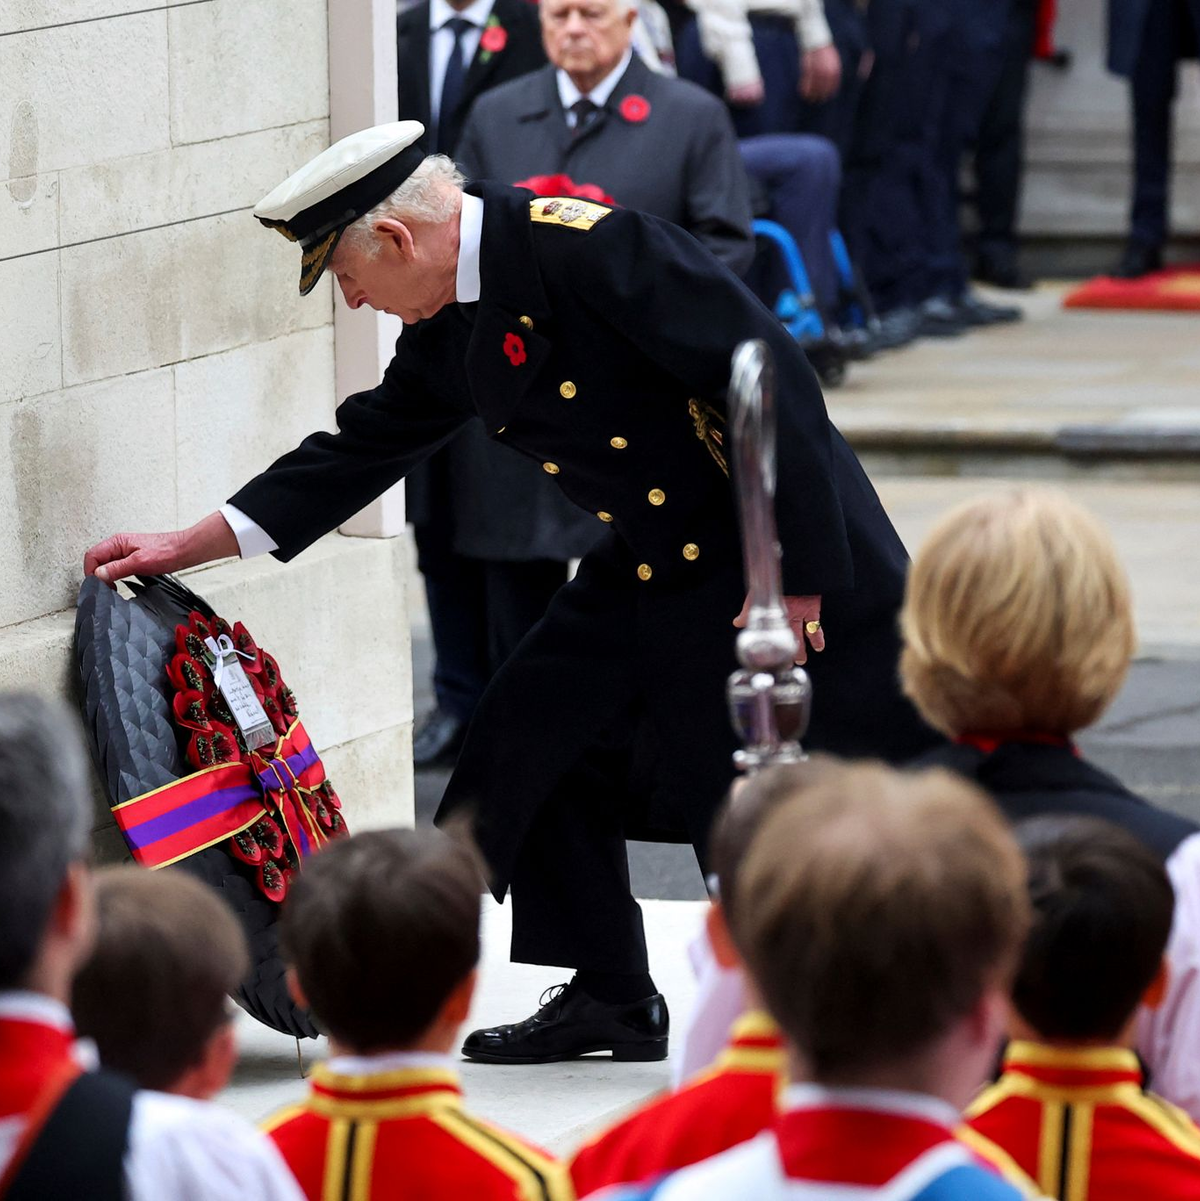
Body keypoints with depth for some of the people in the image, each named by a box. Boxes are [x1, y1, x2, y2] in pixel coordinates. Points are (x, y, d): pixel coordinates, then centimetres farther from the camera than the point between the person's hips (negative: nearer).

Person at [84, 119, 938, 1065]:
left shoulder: (588, 246, -24)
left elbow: (772, 375, -25)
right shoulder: (449, 330, 5)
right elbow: (364, 450, 17)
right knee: (534, 751, 9)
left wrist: (796, 571, -24)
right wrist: (187, 546, 15)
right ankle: (610, 997, 22)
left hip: (792, 559, -9)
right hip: (649, 574, 9)